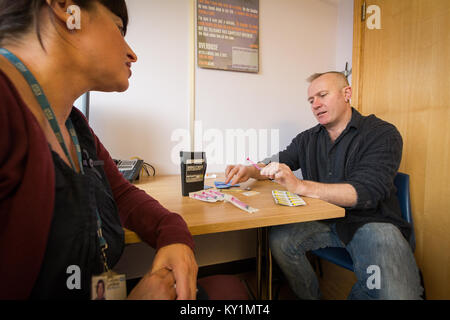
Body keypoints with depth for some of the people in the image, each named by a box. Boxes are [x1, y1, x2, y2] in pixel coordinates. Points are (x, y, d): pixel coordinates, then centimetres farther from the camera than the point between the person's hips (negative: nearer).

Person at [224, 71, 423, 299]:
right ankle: (312, 297, 8)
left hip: (371, 221, -3)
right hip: (325, 221, 4)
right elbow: (278, 162, 11)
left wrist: (300, 186, -33)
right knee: (279, 240, -18)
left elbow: (367, 191, -22)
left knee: (397, 294, -26)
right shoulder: (308, 139, 6)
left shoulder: (382, 134, -9)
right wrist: (250, 170, -12)